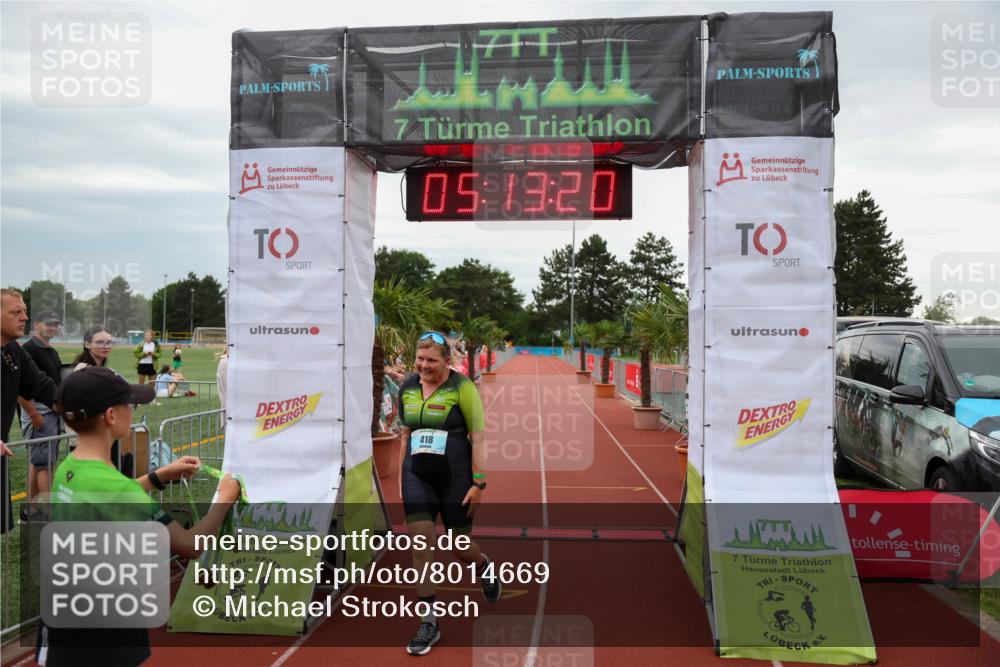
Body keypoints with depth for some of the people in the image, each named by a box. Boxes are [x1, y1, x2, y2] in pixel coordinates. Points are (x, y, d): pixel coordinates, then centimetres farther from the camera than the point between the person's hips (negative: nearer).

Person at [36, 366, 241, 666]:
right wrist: (225, 498, -10)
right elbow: (190, 545, -24)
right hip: (104, 635, -7)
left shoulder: (66, 469, -3)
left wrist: (159, 476, 14)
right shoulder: (114, 486, -27)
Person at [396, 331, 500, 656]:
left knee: (460, 548, 8)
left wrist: (478, 483, -13)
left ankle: (483, 565, 45)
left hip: (455, 479, -4)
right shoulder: (407, 388, 5)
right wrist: (401, 478, 14)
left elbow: (477, 436, -10)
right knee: (421, 546, -3)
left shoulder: (462, 387, -11)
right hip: (417, 478, 4)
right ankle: (429, 622, 9)